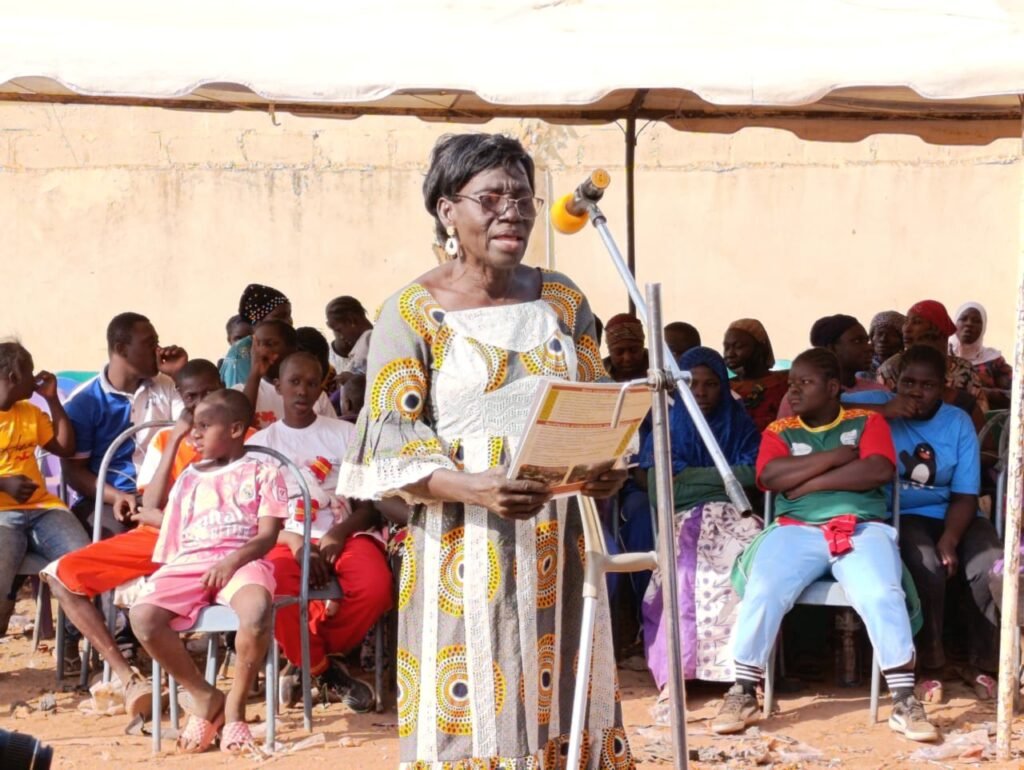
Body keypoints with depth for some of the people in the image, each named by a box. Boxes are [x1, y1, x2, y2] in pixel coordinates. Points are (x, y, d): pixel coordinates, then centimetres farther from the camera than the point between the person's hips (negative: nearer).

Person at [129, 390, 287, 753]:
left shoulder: (261, 473, 12)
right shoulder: (189, 477, 27)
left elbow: (268, 534, 1)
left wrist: (232, 561, -18)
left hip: (242, 561, -4)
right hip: (189, 563, 4)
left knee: (256, 610, -40)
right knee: (142, 616, -28)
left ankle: (235, 706, -17)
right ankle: (204, 696, -9)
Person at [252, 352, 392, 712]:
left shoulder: (346, 434, 12)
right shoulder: (261, 443, 12)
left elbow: (371, 503, 7)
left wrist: (339, 534, -15)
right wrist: (296, 544, -17)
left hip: (343, 535, 1)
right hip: (288, 539, -1)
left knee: (375, 586, -34)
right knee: (274, 588, -38)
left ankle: (307, 660, -6)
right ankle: (324, 669, -9)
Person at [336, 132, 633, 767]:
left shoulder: (562, 301, 11)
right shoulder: (413, 313, -3)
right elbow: (390, 439, -8)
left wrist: (606, 467, -8)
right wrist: (475, 489, -24)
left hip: (556, 549, 4)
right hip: (464, 552, -4)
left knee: (559, 698, 4)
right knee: (468, 713, -5)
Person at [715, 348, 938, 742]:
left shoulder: (867, 421, 13)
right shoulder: (779, 430, 16)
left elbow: (879, 471, -6)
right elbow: (771, 477, -3)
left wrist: (810, 481, -6)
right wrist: (838, 456, -4)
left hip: (862, 528, -1)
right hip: (797, 529, 1)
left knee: (882, 595, -31)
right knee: (762, 591, -27)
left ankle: (904, 701, -25)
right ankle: (742, 694, -16)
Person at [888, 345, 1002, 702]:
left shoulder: (958, 422, 3)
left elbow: (965, 495, -2)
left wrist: (949, 539, -19)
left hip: (953, 517, 3)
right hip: (905, 518, -3)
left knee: (990, 567, -26)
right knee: (926, 566, -34)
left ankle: (981, 664, -9)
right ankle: (929, 665, -17)